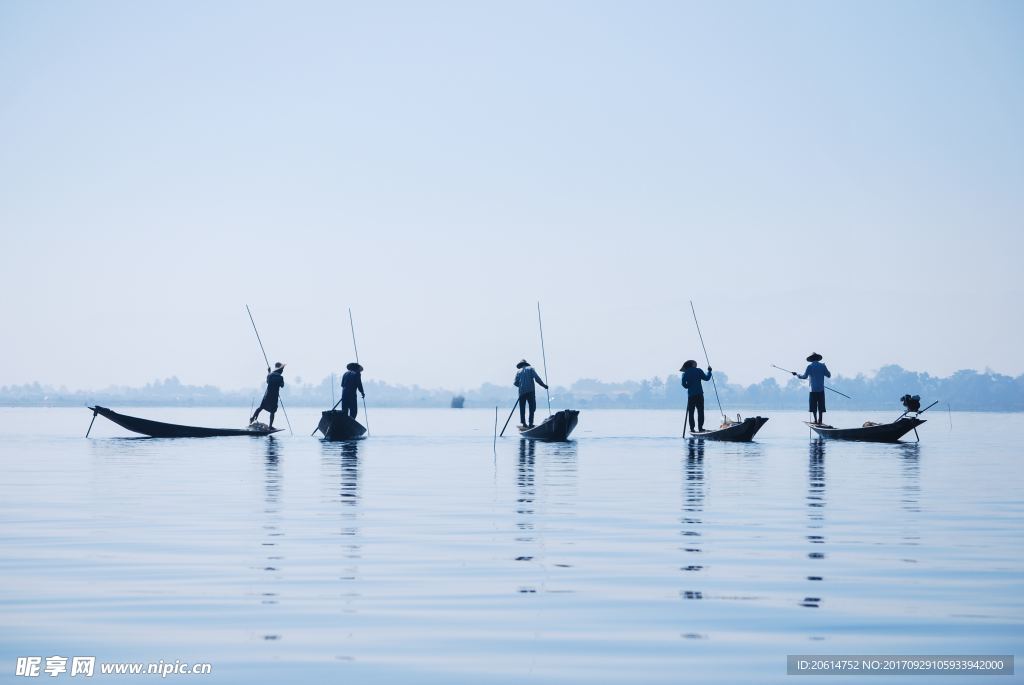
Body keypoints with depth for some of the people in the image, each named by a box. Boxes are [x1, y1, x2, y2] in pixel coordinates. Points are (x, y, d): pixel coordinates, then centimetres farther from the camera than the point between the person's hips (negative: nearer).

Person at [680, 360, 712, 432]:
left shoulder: (685, 374, 4)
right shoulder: (698, 371, 0)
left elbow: (684, 384, -1)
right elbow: (706, 378, 1)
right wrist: (709, 371, 15)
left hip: (691, 395, 1)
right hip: (699, 394, -1)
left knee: (690, 412, 6)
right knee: (700, 411, 4)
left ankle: (692, 428, 1)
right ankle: (700, 428, 0)